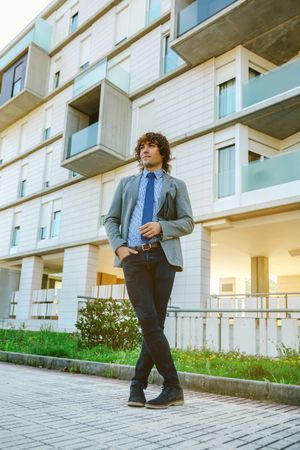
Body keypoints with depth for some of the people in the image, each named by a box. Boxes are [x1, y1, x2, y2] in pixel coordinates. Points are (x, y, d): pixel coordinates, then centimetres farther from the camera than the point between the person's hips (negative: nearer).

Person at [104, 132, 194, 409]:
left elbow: (187, 223, 8)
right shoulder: (126, 183, 22)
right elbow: (111, 220, 16)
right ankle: (173, 387, -3)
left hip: (163, 256, 0)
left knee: (156, 322, -3)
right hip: (134, 257, 0)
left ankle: (138, 384, 9)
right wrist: (118, 246, -3)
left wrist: (161, 226, -11)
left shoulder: (176, 185, 17)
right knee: (148, 321, -11)